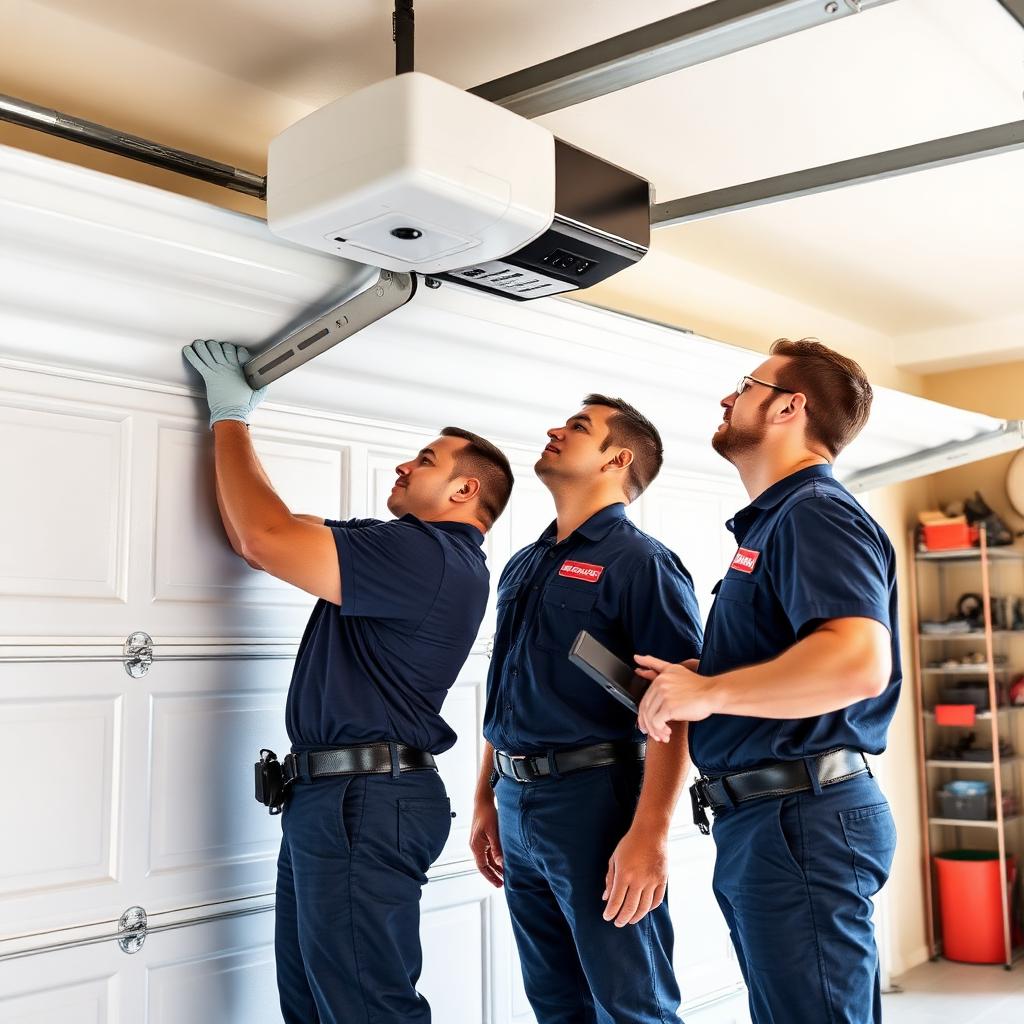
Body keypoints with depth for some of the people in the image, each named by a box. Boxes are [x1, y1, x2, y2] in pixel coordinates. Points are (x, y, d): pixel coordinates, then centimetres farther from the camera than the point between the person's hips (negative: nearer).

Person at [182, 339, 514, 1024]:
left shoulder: (431, 556, -15)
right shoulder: (406, 549, 16)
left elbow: (265, 538, -19)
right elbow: (257, 534, 18)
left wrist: (231, 418, -5)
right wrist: (231, 421, 17)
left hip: (365, 806, -10)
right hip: (328, 794, 10)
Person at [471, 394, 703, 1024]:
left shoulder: (639, 562, -9)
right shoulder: (524, 566, 15)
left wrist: (649, 834, -23)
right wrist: (486, 801, 18)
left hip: (595, 799, -7)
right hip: (517, 806, 7)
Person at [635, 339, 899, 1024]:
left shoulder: (815, 512, -13)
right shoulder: (773, 520, 20)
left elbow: (858, 660, -29)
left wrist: (707, 692, -20)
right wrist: (689, 681, 9)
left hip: (799, 819, -11)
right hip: (759, 822, 11)